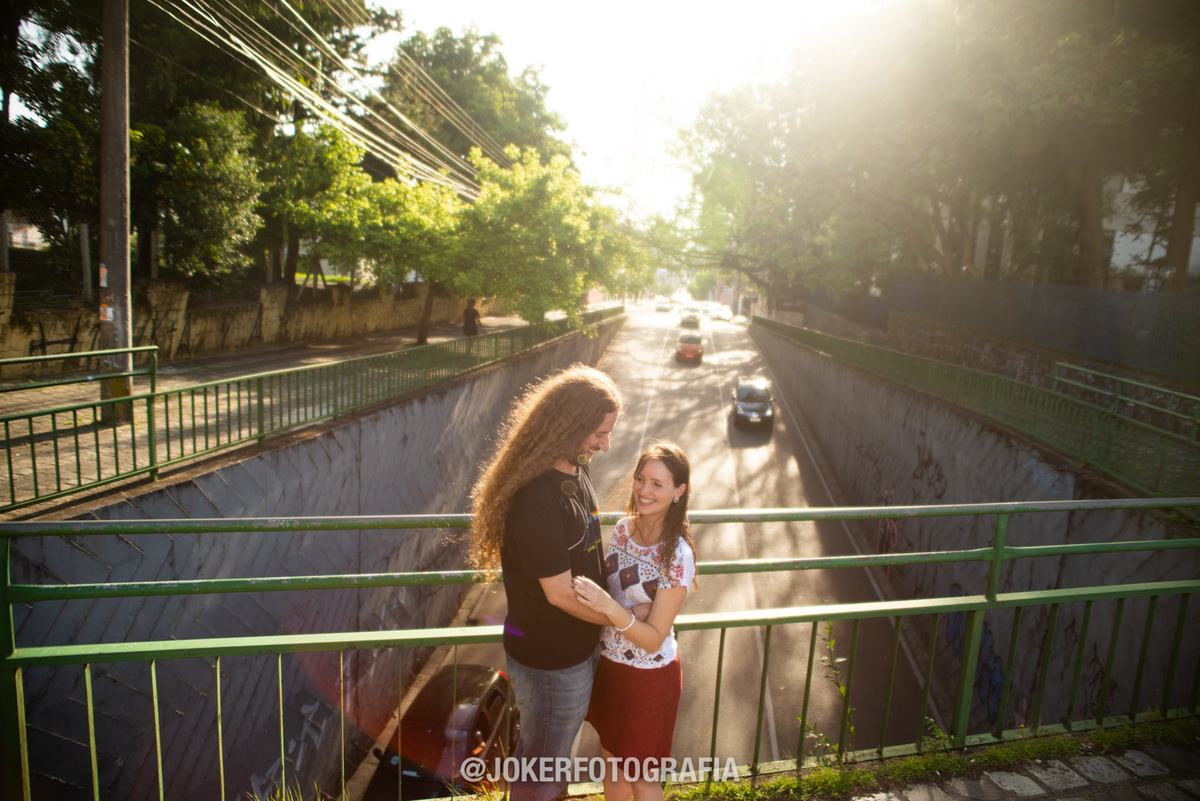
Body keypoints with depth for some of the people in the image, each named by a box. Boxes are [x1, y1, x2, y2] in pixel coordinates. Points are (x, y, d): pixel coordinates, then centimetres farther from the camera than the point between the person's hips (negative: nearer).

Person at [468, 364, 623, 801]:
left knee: (554, 752, 30)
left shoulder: (574, 471, -2)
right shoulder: (538, 498, -33)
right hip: (551, 662, -8)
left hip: (576, 646, 8)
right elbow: (560, 593, -26)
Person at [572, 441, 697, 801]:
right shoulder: (624, 528, -7)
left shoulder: (677, 555, -25)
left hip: (649, 676, -6)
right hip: (608, 663, 6)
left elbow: (654, 638, -23)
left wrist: (609, 607, -37)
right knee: (612, 764, 25)